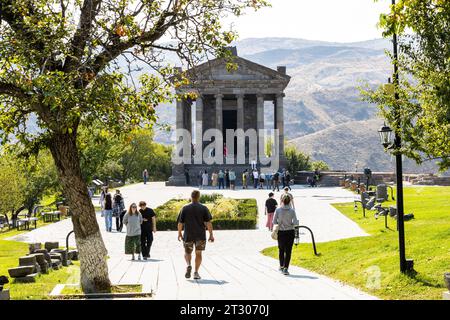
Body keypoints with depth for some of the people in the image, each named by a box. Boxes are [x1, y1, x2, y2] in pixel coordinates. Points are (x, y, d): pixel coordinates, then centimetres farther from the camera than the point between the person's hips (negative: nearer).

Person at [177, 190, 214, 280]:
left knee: (187, 252, 15)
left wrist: (179, 233, 14)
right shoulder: (204, 208, -3)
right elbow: (208, 222, -6)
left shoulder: (185, 208, -1)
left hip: (188, 235, 0)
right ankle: (196, 272, 6)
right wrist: (211, 234, -1)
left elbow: (180, 223, 1)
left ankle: (188, 265, -12)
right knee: (198, 253, 11)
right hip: (200, 235, 0)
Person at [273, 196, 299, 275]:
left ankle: (281, 266, 33)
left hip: (281, 232, 1)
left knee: (281, 250, 20)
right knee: (288, 251, 3)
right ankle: (285, 269, -7)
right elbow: (295, 223, -13)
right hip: (290, 232, -1)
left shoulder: (278, 210, -6)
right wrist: (291, 224, 9)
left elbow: (274, 222, -3)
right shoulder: (292, 211, -8)